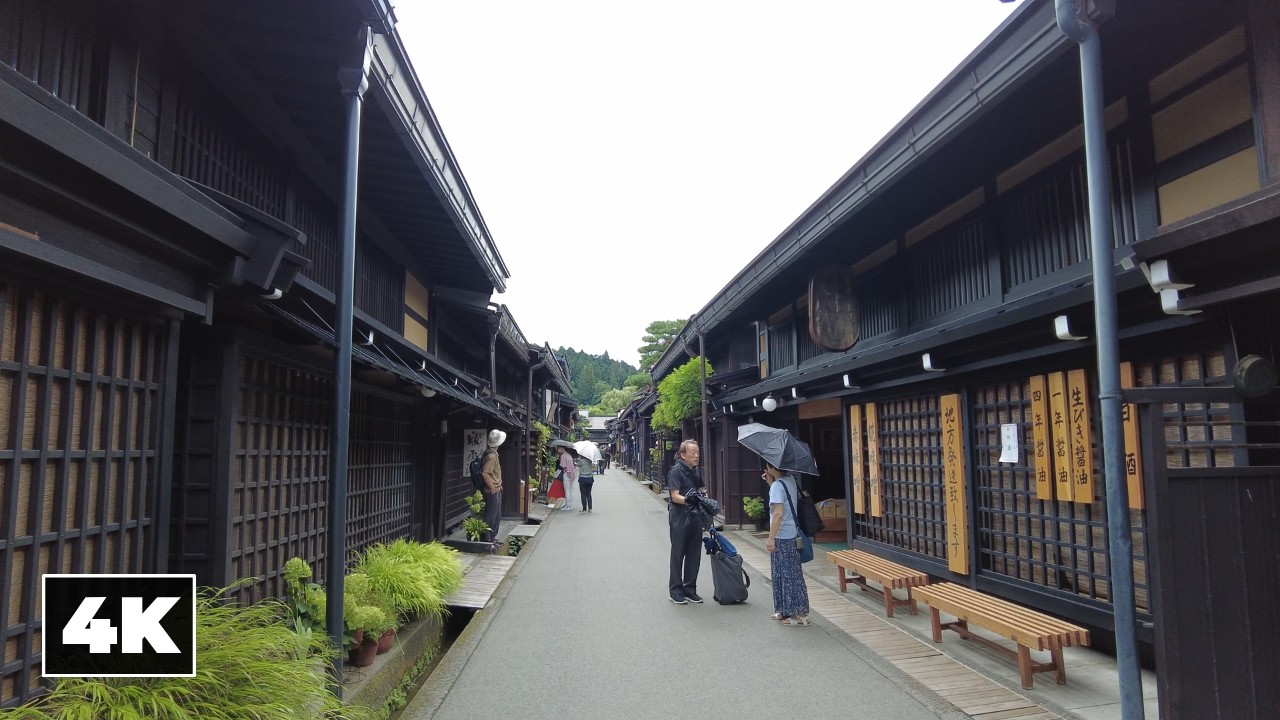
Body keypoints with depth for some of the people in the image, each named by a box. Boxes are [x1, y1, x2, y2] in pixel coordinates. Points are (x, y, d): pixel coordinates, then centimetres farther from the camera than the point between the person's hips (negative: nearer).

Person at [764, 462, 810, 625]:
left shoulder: (777, 485, -17)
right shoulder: (791, 480, 8)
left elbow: (778, 513, -22)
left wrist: (771, 538, -20)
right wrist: (771, 483, 13)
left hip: (782, 537, -9)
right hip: (792, 534, 9)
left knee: (789, 575, -2)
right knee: (781, 574, 16)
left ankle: (799, 614, 4)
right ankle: (785, 611, 24)